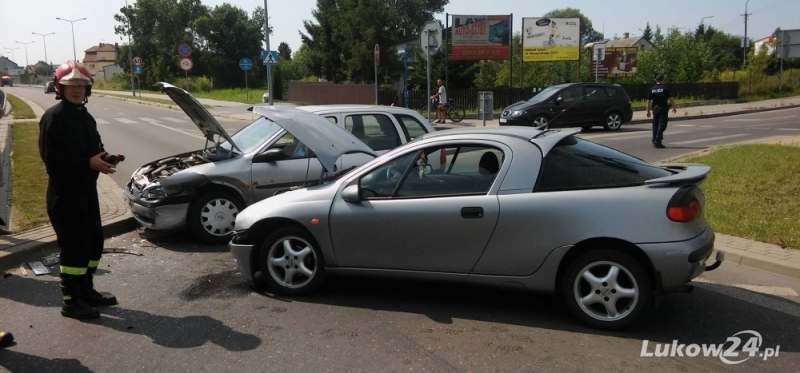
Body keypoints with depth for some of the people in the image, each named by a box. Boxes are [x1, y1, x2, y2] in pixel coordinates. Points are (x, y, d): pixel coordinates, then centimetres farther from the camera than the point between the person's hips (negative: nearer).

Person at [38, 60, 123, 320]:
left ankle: (87, 291, 28)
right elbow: (50, 157, -20)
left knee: (94, 242, 14)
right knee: (74, 247, -5)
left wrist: (104, 158, -2)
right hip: (64, 194, -9)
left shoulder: (85, 117, 15)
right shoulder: (53, 117, -13)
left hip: (87, 190, 9)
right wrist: (89, 162, -24)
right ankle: (70, 301, 7)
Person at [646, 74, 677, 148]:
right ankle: (658, 142, -10)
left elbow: (648, 101, 5)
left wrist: (648, 111, 12)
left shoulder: (652, 89, 5)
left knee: (655, 125, 13)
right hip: (663, 109, -4)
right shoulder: (665, 88, -6)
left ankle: (654, 141, 16)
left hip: (655, 109, 4)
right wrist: (674, 107, 3)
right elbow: (671, 99, -8)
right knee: (662, 125, -3)